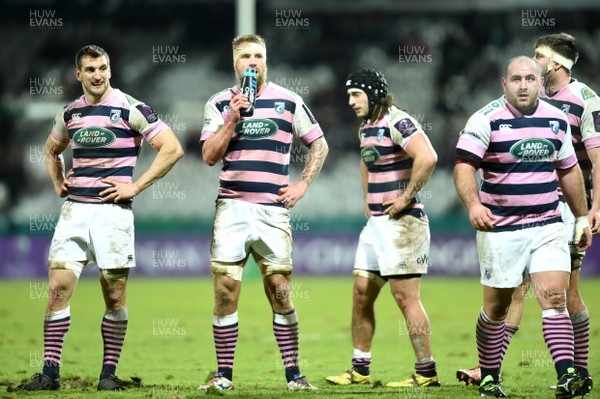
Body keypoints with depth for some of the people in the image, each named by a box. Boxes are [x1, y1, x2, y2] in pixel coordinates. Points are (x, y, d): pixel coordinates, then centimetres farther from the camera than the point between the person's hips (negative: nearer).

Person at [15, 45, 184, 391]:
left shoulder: (130, 109, -5)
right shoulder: (70, 113, 11)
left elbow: (172, 148, -9)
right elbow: (52, 149, 32)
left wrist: (136, 186, -10)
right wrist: (58, 183, 15)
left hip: (112, 211, -4)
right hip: (74, 210, 4)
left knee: (114, 296, 0)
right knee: (59, 288, -4)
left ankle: (109, 373, 8)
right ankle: (50, 373, -2)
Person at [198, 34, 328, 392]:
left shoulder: (289, 101, 6)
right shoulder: (219, 104, 7)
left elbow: (319, 145, 14)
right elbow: (209, 156, 0)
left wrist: (303, 185, 5)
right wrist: (232, 120, -10)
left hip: (273, 210, 0)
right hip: (231, 209, 0)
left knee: (281, 294, 0)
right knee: (225, 292, -4)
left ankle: (294, 373, 6)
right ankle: (224, 375, 2)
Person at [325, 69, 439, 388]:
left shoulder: (397, 122, -14)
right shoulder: (366, 129, 16)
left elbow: (427, 158, -28)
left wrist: (407, 197, -21)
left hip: (401, 222, -10)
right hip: (376, 223, 10)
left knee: (405, 296, -9)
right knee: (361, 294, 11)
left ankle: (426, 373, -4)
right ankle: (360, 370, 18)